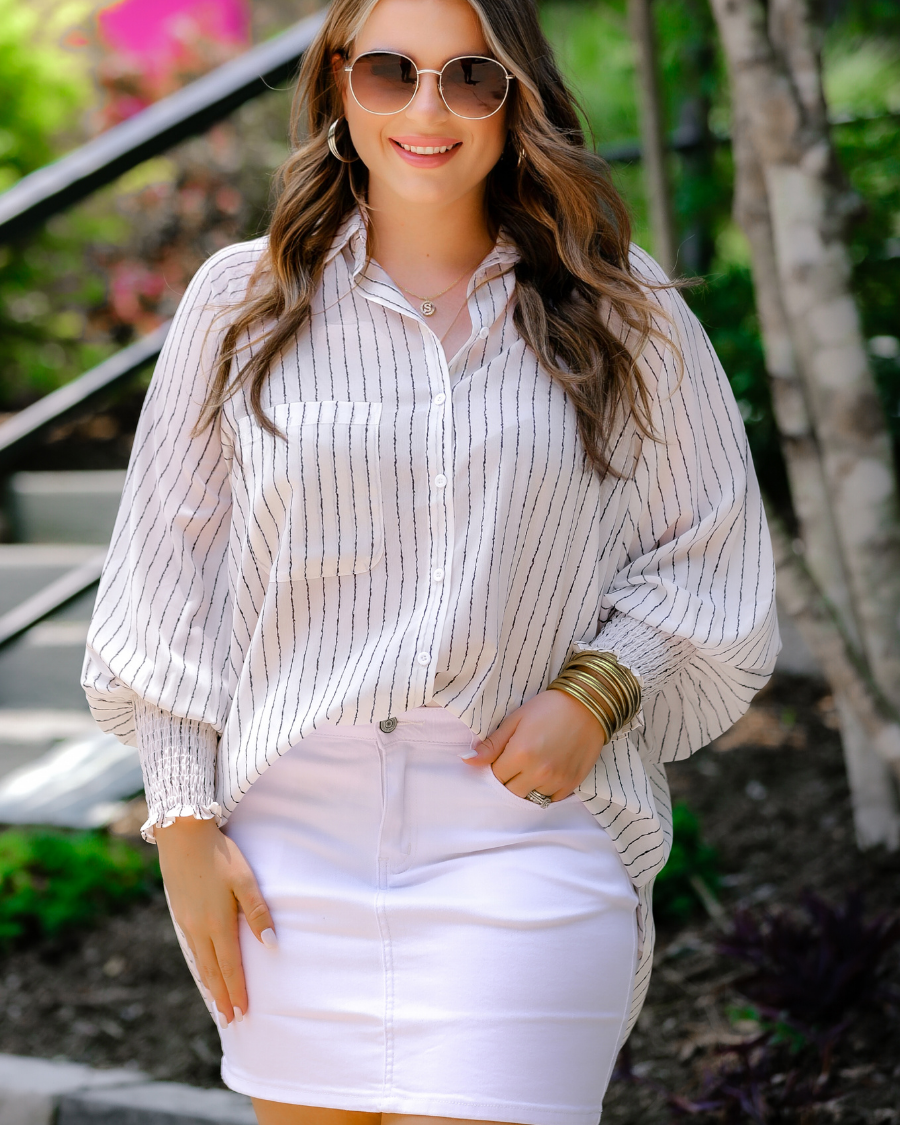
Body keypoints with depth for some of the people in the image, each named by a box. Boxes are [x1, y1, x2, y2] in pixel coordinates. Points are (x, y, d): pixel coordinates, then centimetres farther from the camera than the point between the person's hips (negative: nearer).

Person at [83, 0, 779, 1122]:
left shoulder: (621, 311, 5)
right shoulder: (242, 302, 6)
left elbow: (712, 555, 10)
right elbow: (169, 577, 7)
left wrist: (595, 693, -7)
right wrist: (184, 825, 1)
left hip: (520, 832, -1)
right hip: (290, 834, 1)